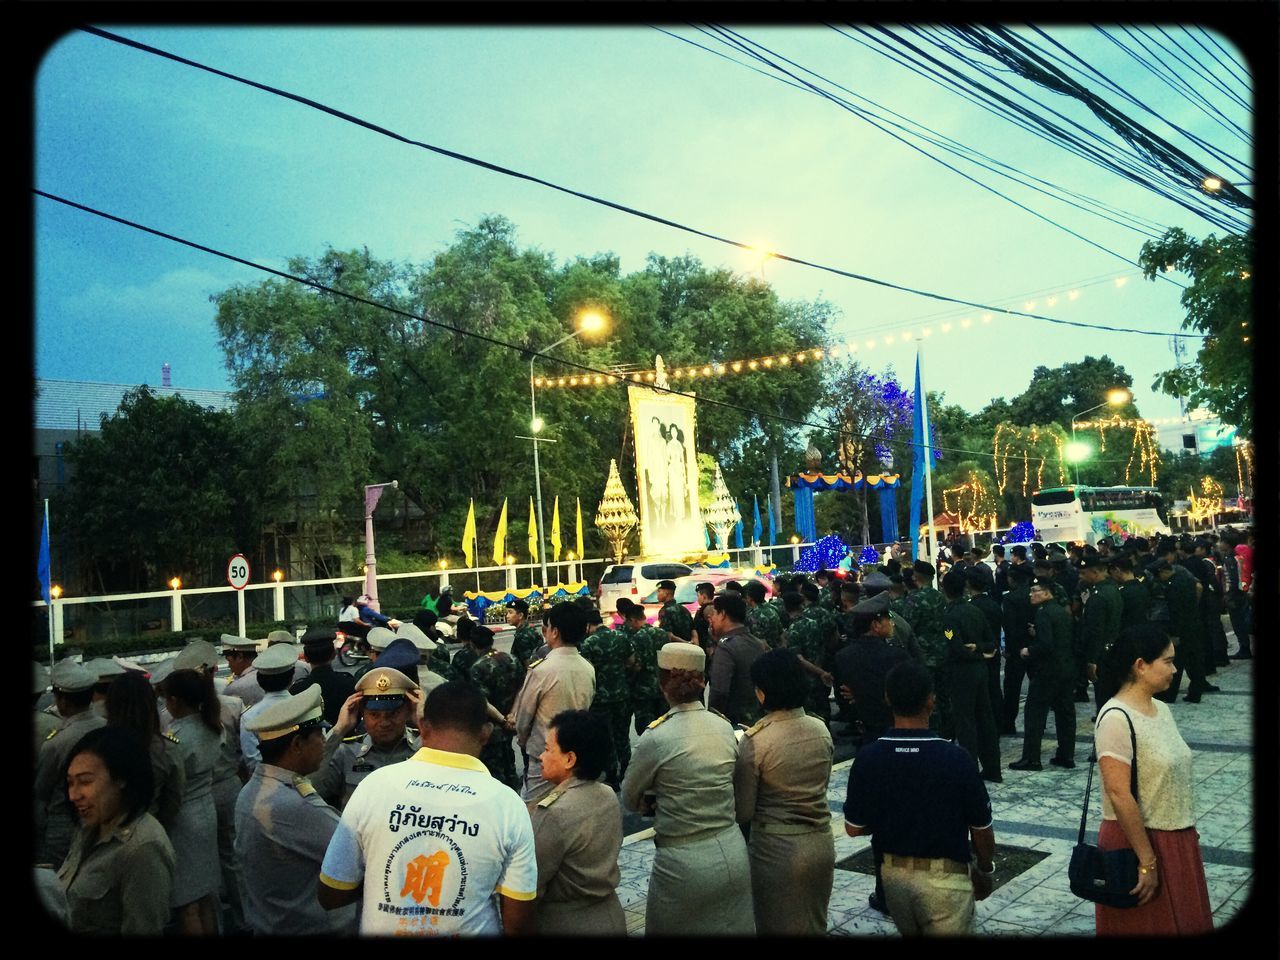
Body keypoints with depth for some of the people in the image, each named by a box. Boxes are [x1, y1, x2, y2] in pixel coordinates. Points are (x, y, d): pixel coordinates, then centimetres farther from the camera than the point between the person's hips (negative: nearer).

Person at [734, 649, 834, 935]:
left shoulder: (754, 741, -19)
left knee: (779, 926, 13)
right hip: (822, 844, 5)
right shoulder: (821, 729, -3)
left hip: (777, 851, -5)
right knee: (814, 925, 22)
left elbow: (743, 812, -13)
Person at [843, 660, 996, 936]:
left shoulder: (867, 758, -12)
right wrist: (985, 869, 11)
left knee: (910, 933, 25)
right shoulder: (956, 758, -19)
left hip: (893, 873, 4)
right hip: (944, 877, -4)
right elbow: (982, 830, -8)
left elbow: (854, 827, -3)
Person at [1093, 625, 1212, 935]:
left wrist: (1186, 836, 14)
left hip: (1177, 840, 8)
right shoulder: (1116, 718, -21)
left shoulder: (1162, 709, 5)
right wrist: (1147, 860, -21)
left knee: (1184, 923, 18)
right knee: (1145, 925, 7)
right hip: (1137, 841, -8)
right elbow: (1119, 796, -24)